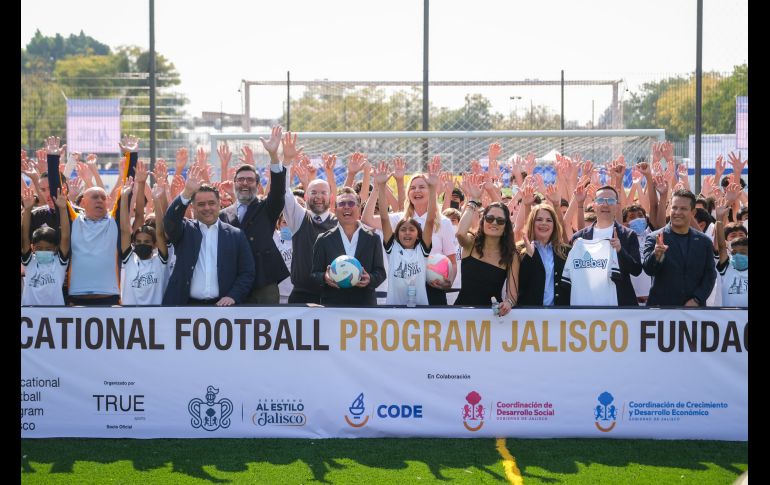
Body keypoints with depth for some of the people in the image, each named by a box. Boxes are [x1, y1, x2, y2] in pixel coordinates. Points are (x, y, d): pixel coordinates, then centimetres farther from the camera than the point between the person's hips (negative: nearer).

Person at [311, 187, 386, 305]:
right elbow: (315, 273, 6)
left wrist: (370, 279, -15)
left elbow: (380, 272, 7)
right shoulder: (324, 240, 6)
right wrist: (324, 278, -17)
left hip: (365, 304, 1)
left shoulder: (373, 239, 8)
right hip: (332, 304, -1)